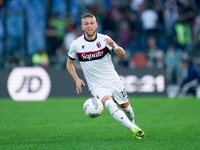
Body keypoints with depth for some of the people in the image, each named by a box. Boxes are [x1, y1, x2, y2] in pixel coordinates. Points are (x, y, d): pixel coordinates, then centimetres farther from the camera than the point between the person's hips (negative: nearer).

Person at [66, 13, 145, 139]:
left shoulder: (104, 39, -7)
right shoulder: (76, 45, -5)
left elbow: (123, 54, -13)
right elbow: (69, 63, 10)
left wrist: (114, 46, -35)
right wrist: (77, 79, -4)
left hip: (113, 81, 2)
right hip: (96, 85, -2)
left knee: (125, 106, 11)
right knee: (109, 103, -28)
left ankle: (132, 123, 44)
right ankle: (134, 129, -31)